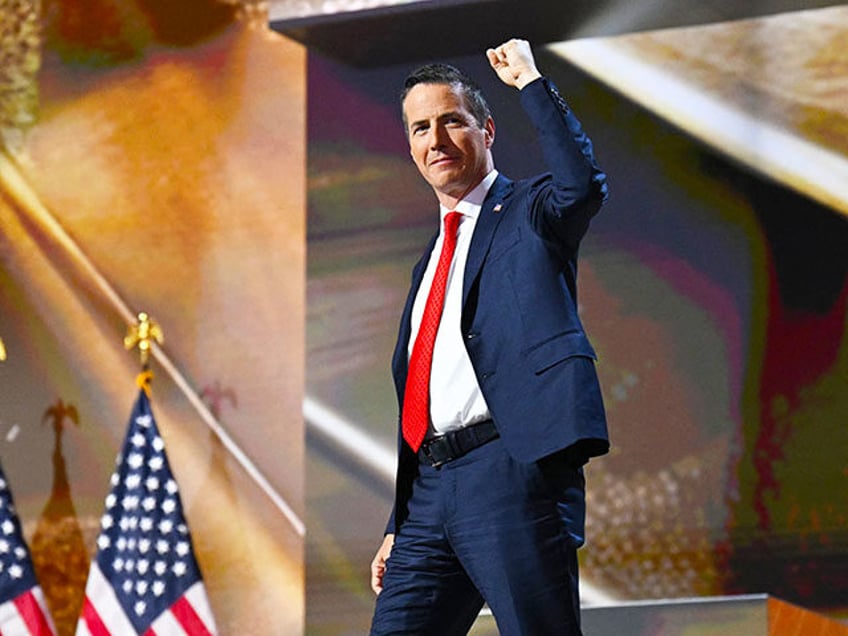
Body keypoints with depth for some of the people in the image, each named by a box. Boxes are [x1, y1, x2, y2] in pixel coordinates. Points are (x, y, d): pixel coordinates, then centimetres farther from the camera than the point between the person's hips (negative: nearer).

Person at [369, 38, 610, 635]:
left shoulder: (528, 211, 7)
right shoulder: (430, 262, 27)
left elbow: (584, 184, -19)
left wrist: (531, 81, -10)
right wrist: (398, 527, 23)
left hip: (511, 469, -7)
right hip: (430, 487, 7)